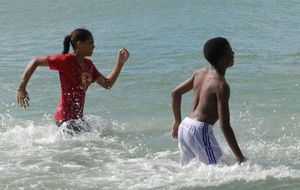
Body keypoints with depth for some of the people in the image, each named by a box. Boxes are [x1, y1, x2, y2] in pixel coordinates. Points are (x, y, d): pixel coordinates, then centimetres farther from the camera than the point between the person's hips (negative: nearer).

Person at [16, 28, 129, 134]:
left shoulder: (88, 64, 11)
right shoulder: (66, 60, -13)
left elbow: (107, 84, 15)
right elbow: (35, 62, -10)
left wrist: (120, 62, 6)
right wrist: (21, 88, -17)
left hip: (77, 118, 9)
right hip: (65, 118, -9)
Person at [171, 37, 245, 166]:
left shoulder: (201, 73, 9)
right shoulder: (221, 86, -15)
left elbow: (176, 93, 20)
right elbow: (224, 126, -18)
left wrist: (177, 121, 31)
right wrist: (240, 157, -14)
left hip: (184, 126, 9)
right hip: (200, 130, -9)